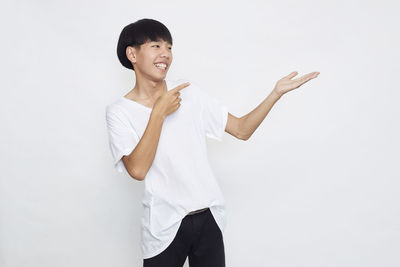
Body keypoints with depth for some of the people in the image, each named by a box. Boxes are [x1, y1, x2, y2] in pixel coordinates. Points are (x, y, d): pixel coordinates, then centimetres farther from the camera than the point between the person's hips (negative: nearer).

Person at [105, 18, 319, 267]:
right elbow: (138, 170, -18)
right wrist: (159, 113, -17)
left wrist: (276, 93, -9)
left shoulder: (190, 91, 5)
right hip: (164, 227, -3)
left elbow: (242, 129, 2)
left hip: (209, 218, 3)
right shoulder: (119, 111, -4)